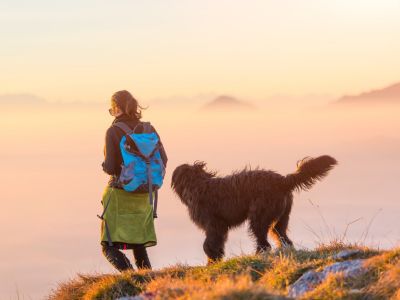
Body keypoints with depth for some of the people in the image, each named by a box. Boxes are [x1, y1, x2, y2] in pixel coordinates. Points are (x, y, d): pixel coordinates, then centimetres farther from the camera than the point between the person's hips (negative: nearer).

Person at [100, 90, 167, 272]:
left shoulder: (113, 131, -12)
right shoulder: (148, 129, 1)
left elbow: (110, 167, -17)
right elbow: (162, 160, -6)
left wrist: (105, 166, 6)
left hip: (119, 195, -5)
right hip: (142, 196, 5)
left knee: (109, 249, -2)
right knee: (138, 246, 20)